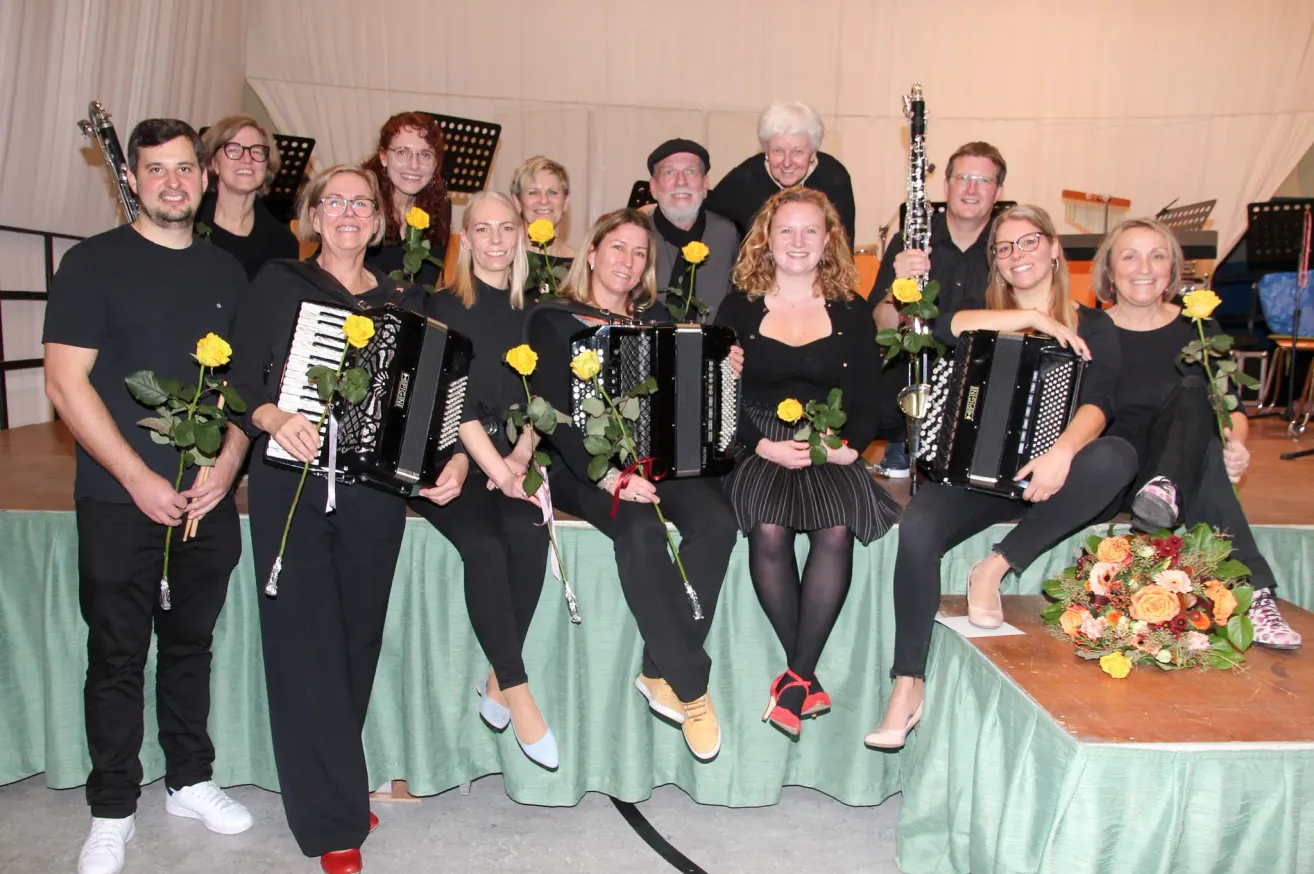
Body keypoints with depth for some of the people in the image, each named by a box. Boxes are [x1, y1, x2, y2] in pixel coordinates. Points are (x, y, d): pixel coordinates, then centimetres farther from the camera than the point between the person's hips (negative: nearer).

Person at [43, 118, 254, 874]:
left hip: (209, 500, 4)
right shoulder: (93, 263, -3)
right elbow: (66, 382, -9)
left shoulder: (226, 272, 10)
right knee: (118, 656, 5)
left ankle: (191, 781, 30)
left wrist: (228, 466, -4)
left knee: (192, 643, 14)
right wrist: (140, 479, -14)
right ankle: (114, 812, 20)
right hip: (120, 501, -3)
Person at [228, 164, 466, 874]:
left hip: (376, 489, 2)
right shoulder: (279, 284, 7)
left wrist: (454, 455, -4)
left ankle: (336, 783, 27)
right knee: (306, 641, -4)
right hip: (291, 483, -2)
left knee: (359, 637, 7)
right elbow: (240, 380, 1)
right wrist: (273, 417, -18)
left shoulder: (401, 301, 14)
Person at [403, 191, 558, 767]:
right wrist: (496, 465, -18)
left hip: (507, 456, 3)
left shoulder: (530, 311, 14)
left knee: (528, 532, -28)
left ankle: (498, 681, -14)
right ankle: (518, 692, -21)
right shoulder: (442, 306, 2)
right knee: (484, 543, -29)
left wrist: (522, 454, -9)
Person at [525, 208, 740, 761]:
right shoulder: (553, 320, 6)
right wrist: (607, 475, -21)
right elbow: (555, 413, -6)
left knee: (715, 520, -27)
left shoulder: (655, 318, 21)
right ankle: (691, 687, -22)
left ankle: (662, 673, -20)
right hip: (583, 465, -4)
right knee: (641, 530, -34)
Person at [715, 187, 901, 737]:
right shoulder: (739, 308, 11)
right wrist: (762, 445, -11)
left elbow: (870, 397, 10)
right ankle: (807, 677, -16)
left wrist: (850, 444, -10)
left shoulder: (852, 313, 15)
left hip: (832, 450, 1)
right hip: (758, 447, -1)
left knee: (837, 529, -31)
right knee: (768, 529, -31)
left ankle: (796, 676, -20)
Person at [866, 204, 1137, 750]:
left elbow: (1097, 402, -10)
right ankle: (908, 681, -21)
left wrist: (1063, 450, -30)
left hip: (1048, 477, 0)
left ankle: (995, 567, -23)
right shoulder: (986, 315, 15)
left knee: (1116, 457, -32)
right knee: (917, 529, -30)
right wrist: (1033, 318, -10)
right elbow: (946, 327, -11)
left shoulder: (1091, 327, 10)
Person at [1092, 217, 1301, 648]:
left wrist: (1235, 442, -13)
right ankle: (1251, 592, -42)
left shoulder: (1199, 329, 11)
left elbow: (1233, 408, 10)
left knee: (1193, 391, -28)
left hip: (1181, 468, 3)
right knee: (1206, 455, -34)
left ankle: (1166, 488, -50)